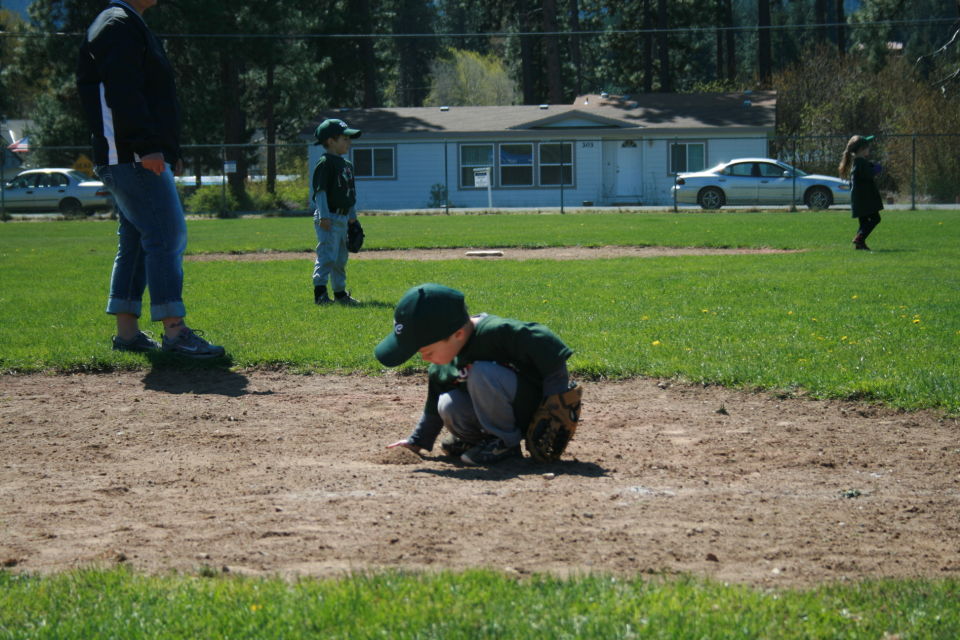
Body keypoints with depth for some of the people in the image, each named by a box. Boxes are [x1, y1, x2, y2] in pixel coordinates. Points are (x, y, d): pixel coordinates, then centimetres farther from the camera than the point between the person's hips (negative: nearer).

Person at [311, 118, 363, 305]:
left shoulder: (347, 165, 17)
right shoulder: (325, 163, -11)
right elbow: (319, 190, -16)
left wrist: (352, 217, 22)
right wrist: (324, 216, -22)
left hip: (342, 218, 9)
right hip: (329, 218, -9)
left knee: (341, 257, 15)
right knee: (327, 255, -17)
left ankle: (340, 293, 22)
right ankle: (320, 293, -22)